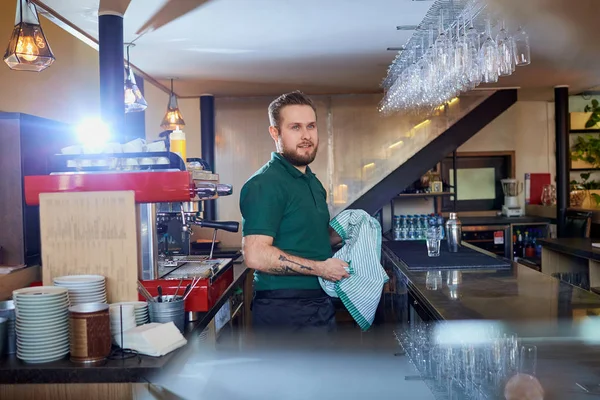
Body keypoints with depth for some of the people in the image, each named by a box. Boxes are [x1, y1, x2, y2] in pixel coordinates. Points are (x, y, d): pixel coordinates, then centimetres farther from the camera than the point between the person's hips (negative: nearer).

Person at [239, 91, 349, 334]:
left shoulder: (312, 182, 13)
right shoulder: (265, 184, -18)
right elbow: (256, 255, -26)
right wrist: (320, 268, -20)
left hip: (320, 303, 9)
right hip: (285, 311, -9)